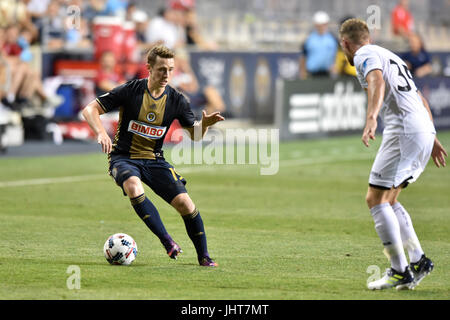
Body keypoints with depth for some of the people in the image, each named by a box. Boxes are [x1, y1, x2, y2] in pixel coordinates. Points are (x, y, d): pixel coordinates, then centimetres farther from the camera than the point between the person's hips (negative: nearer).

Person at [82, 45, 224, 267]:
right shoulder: (130, 91, -12)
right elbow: (90, 109, -11)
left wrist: (204, 125, -15)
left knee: (184, 202, -14)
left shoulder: (176, 100, -3)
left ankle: (203, 256, 5)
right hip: (124, 157, -3)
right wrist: (101, 133, -29)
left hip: (154, 160, 3)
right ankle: (167, 241, -28)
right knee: (134, 187, -37)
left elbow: (194, 134, 8)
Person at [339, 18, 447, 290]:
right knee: (388, 200, 17)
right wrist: (432, 139, 36)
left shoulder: (365, 55, 1)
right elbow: (422, 101, 32)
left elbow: (376, 81, -21)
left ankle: (400, 271, -10)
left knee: (376, 199, -6)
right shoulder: (392, 56, 29)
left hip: (403, 130, -9)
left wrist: (371, 118, -36)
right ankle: (419, 260, 11)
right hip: (425, 131, 9)